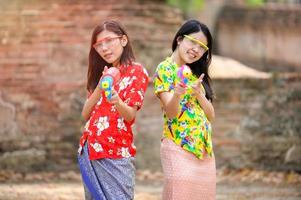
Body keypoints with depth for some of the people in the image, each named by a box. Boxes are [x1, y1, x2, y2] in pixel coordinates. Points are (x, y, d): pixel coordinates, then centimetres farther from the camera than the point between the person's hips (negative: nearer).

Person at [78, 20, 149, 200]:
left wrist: (116, 102, -33)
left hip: (115, 154, -6)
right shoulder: (102, 74, 17)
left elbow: (130, 115, -12)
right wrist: (100, 87, -7)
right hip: (89, 151, 7)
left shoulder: (136, 71, -2)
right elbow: (86, 114, 7)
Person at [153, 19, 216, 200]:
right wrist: (177, 94, -36)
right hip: (179, 148, -7)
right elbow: (170, 112, -15)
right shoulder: (165, 69, -3)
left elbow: (211, 115, 10)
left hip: (204, 149, 7)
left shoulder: (196, 73, 18)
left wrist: (198, 93, -7)